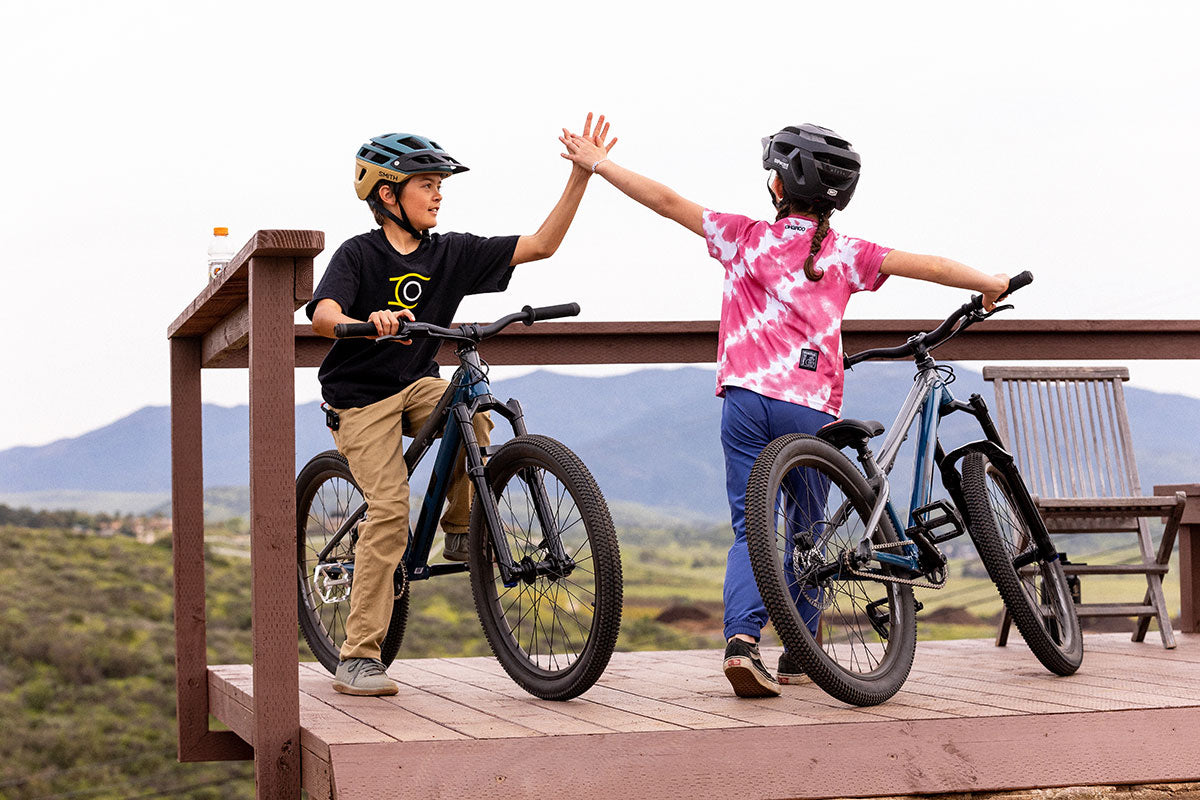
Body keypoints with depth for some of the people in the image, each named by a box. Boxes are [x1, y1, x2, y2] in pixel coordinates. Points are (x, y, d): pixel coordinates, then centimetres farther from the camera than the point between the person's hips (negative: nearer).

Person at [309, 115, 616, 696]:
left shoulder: (451, 253, -1)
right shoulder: (358, 255, -12)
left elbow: (540, 245, -2)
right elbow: (323, 317, -29)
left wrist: (582, 173, -10)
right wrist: (368, 322, -51)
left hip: (418, 384, 4)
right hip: (361, 397, -4)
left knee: (471, 418, -30)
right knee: (389, 510, -19)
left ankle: (460, 532, -4)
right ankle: (357, 659, -11)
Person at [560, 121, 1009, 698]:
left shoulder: (747, 239, 7)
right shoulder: (844, 254, 5)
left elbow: (667, 202, 10)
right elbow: (923, 265, 0)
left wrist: (596, 162, 18)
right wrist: (991, 285, 13)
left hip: (745, 397, 1)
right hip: (811, 407, 0)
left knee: (750, 530, 4)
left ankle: (743, 638, -18)